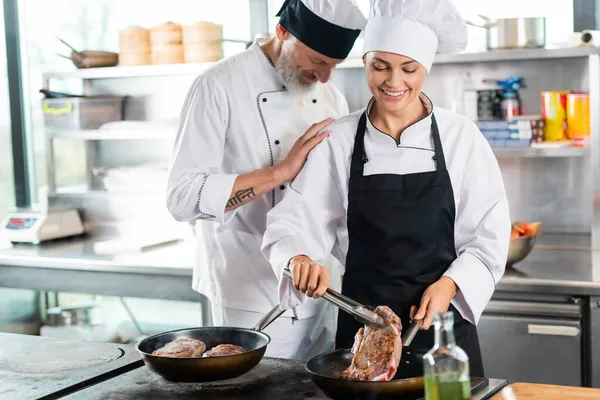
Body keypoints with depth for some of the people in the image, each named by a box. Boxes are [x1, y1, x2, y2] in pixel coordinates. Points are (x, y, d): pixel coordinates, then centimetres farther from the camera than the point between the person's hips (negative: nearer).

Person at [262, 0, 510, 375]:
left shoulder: (460, 136, -4)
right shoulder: (339, 140, -2)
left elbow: (489, 234, -2)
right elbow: (295, 219, -6)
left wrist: (448, 285, -17)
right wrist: (300, 258, -27)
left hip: (442, 317, 0)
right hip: (362, 322, 1)